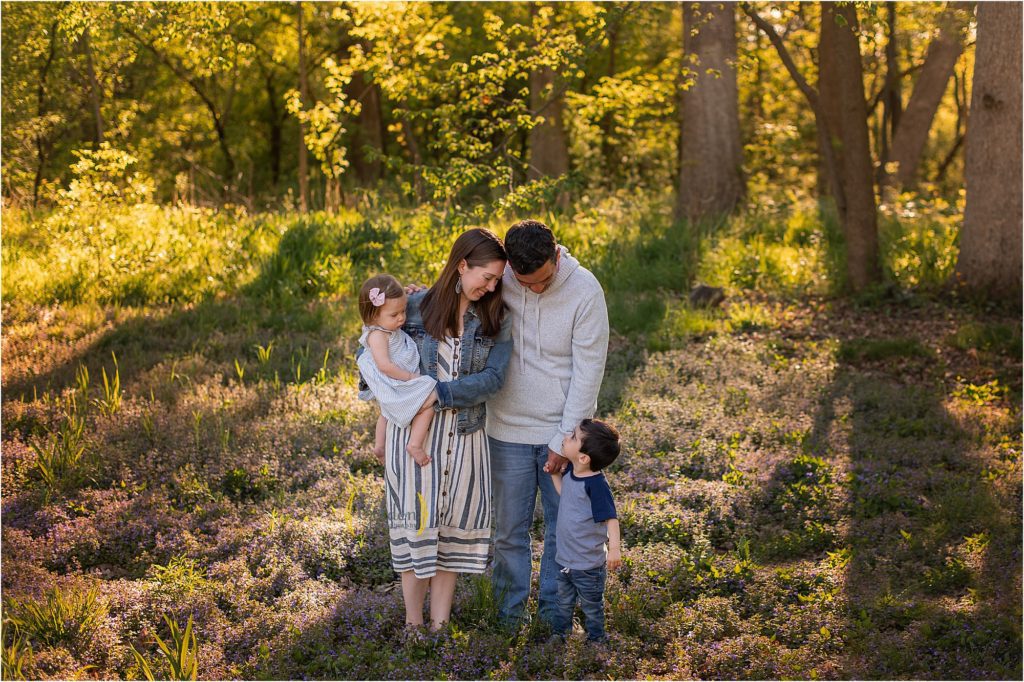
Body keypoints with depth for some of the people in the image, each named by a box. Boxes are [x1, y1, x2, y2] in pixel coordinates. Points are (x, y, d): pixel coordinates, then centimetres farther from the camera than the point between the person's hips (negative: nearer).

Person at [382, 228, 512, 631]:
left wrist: (440, 393, -19)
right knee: (416, 522, 2)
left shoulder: (495, 320, 1)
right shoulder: (416, 307, -2)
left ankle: (439, 625, 16)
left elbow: (493, 378, -10)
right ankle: (413, 624, 13)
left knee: (453, 527, 6)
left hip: (464, 433, 2)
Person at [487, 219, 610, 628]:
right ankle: (509, 615, 25)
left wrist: (565, 440, -12)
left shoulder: (585, 291, -15)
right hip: (508, 430, 2)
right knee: (509, 529, 9)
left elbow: (587, 372, -12)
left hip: (562, 430, -1)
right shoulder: (499, 281, -9)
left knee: (563, 528, 9)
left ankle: (554, 613, 26)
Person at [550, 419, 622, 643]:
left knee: (591, 606, 15)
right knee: (564, 602, 25)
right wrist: (554, 474, 5)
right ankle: (559, 634, 42)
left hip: (588, 564, -7)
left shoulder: (595, 484, -28)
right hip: (565, 557, 7)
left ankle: (596, 639, 33)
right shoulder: (571, 472, -4)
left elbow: (610, 517, -27)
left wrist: (614, 547, -36)